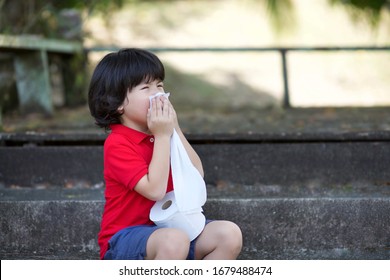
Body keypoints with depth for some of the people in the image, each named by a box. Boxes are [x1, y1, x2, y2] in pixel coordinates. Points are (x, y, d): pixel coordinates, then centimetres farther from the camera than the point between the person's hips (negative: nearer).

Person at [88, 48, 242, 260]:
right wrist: (162, 136, -20)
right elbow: (155, 190, -25)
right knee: (174, 240, -38)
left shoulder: (161, 132, 11)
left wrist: (174, 129, -7)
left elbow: (197, 174, 2)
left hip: (167, 227, 8)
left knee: (230, 234, -12)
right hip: (125, 236, -8)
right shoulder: (117, 144, -16)